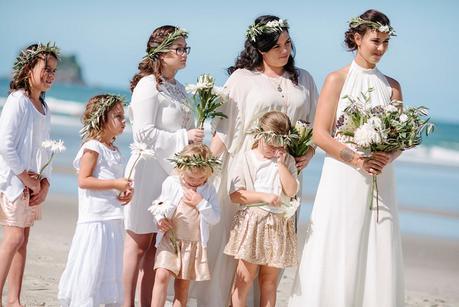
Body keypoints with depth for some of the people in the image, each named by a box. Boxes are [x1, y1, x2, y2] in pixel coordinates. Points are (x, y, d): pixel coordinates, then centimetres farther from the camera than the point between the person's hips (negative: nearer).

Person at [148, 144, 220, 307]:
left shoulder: (209, 190, 1)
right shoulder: (171, 183, 0)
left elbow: (215, 218, -3)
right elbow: (159, 204, 13)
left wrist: (201, 203, -15)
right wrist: (159, 217, -8)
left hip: (193, 243, 1)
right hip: (169, 239, -1)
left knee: (182, 286, 6)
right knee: (162, 276, -17)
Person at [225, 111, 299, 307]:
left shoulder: (287, 161, 8)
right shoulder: (248, 159, 0)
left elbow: (292, 190, -5)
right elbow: (235, 195, -7)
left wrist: (281, 163, -8)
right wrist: (263, 197, -14)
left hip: (279, 224, 3)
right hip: (253, 222, -3)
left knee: (270, 279, 8)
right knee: (245, 277, -3)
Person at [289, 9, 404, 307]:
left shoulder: (392, 86, 10)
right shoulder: (337, 80, 0)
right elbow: (320, 134, -5)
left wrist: (388, 158, -12)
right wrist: (356, 159, -16)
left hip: (380, 180, 3)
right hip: (343, 179, -3)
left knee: (377, 257, 1)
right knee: (336, 255, -3)